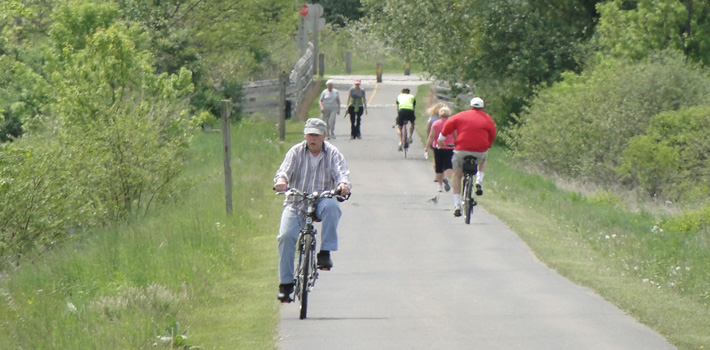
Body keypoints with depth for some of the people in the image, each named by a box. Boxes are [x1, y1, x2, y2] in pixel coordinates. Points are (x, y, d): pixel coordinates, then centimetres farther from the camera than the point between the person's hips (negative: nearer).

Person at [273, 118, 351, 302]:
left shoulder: (332, 153, 1)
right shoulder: (296, 152, 1)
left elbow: (341, 172, -13)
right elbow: (285, 169, -15)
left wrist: (344, 184, -38)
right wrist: (281, 180, -40)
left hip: (321, 202, 0)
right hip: (296, 204, 1)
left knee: (331, 206, -36)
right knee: (286, 235, -20)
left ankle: (325, 253, -27)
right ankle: (286, 283, -9)